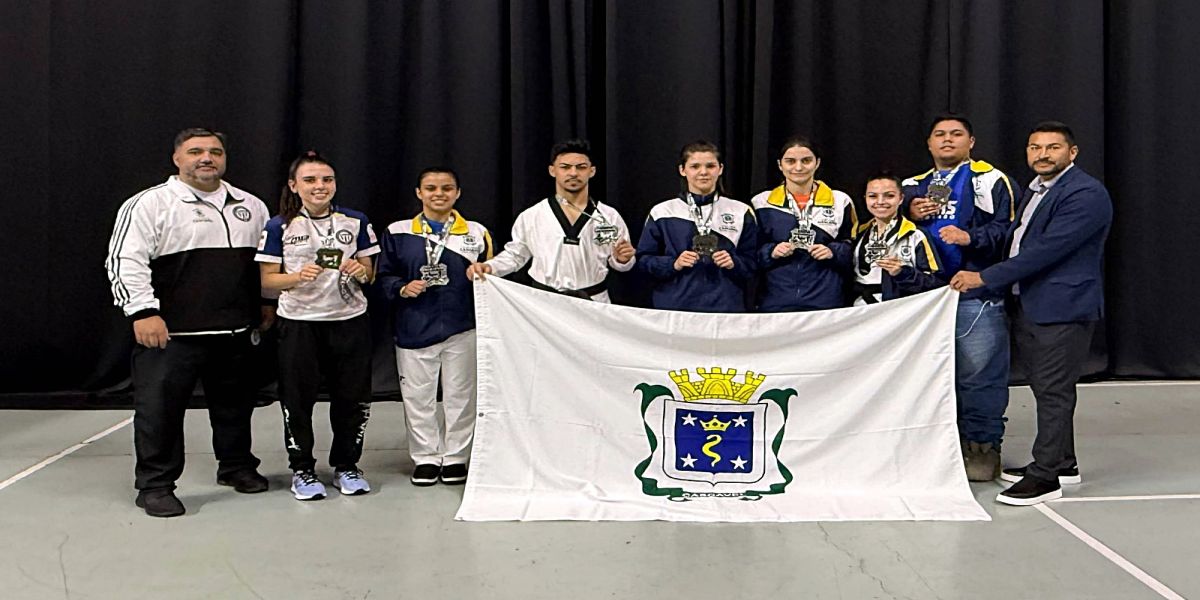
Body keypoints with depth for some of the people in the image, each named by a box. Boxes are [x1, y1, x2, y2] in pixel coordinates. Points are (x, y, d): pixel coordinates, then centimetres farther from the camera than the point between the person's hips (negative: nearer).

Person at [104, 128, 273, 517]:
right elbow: (126, 261, -10)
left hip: (237, 329, 5)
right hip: (172, 330, -5)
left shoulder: (250, 206, 13)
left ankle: (236, 466, 33)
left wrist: (267, 302, 19)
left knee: (235, 402, 15)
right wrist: (143, 312, -17)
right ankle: (154, 485, 10)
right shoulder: (150, 204, -5)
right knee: (159, 407, -2)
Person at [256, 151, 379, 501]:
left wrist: (359, 271, -12)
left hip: (350, 319, 2)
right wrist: (298, 277, -21)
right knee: (298, 398, 3)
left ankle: (346, 466, 21)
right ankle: (302, 469, 18)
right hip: (299, 322, -2)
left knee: (352, 395, 4)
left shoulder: (355, 221, 5)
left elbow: (368, 273, 11)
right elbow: (268, 279, -3)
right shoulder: (279, 227, -2)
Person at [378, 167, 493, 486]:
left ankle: (456, 456, 20)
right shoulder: (398, 233, 3)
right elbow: (385, 275, 6)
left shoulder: (476, 232, 5)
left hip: (463, 329, 0)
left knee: (460, 395, 7)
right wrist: (403, 289, -12)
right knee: (418, 397, 6)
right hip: (414, 329, 0)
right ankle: (426, 457, 19)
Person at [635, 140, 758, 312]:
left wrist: (733, 263, -14)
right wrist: (674, 264, -13)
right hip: (674, 307, 0)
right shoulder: (662, 213, 3)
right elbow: (644, 260, 3)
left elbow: (752, 264, 6)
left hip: (726, 308, 1)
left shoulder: (741, 212, 5)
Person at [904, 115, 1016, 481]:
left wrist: (970, 237, -21)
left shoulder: (989, 181, 1)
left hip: (976, 295, -6)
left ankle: (983, 446, 6)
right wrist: (910, 215, 2)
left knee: (979, 373, -5)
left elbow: (1007, 228, -8)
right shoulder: (914, 186, 19)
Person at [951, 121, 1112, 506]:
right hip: (1027, 307, 10)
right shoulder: (1035, 190, 17)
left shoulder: (1086, 194, -15)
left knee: (1054, 392, -5)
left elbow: (1047, 250, -22)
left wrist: (984, 278, -19)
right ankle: (1062, 463, 29)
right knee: (1047, 390, 17)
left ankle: (1045, 476, 1)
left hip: (1062, 309, -9)